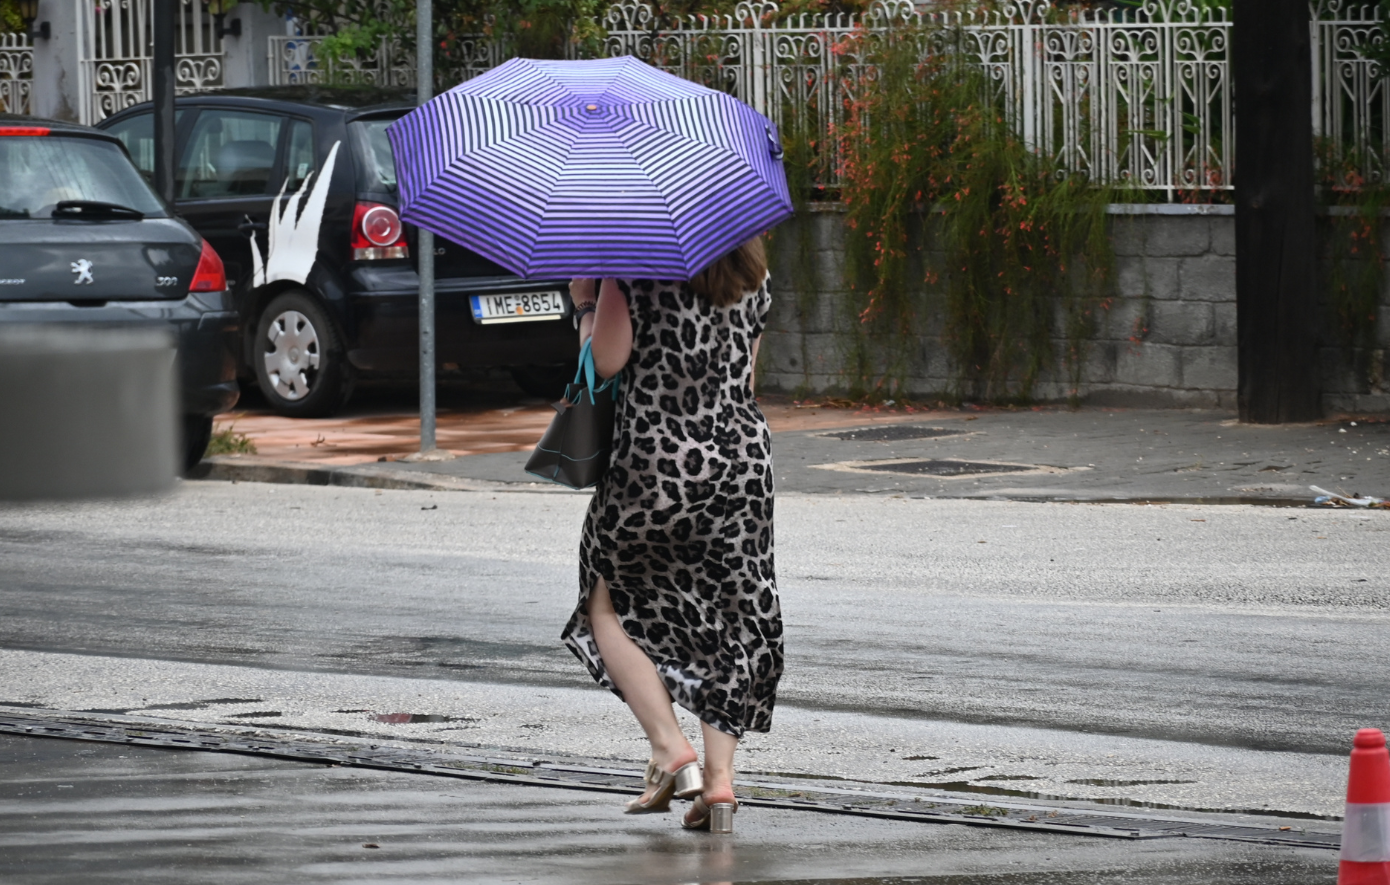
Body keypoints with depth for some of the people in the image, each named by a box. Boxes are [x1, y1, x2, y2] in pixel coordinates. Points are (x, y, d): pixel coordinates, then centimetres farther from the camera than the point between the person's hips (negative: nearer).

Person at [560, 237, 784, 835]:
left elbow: (605, 360, -11)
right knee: (732, 618, 10)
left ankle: (669, 747, -2)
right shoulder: (753, 277, 9)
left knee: (609, 602, 13)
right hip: (745, 455, 4)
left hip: (658, 456, -4)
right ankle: (719, 774, 1)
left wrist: (584, 304, 4)